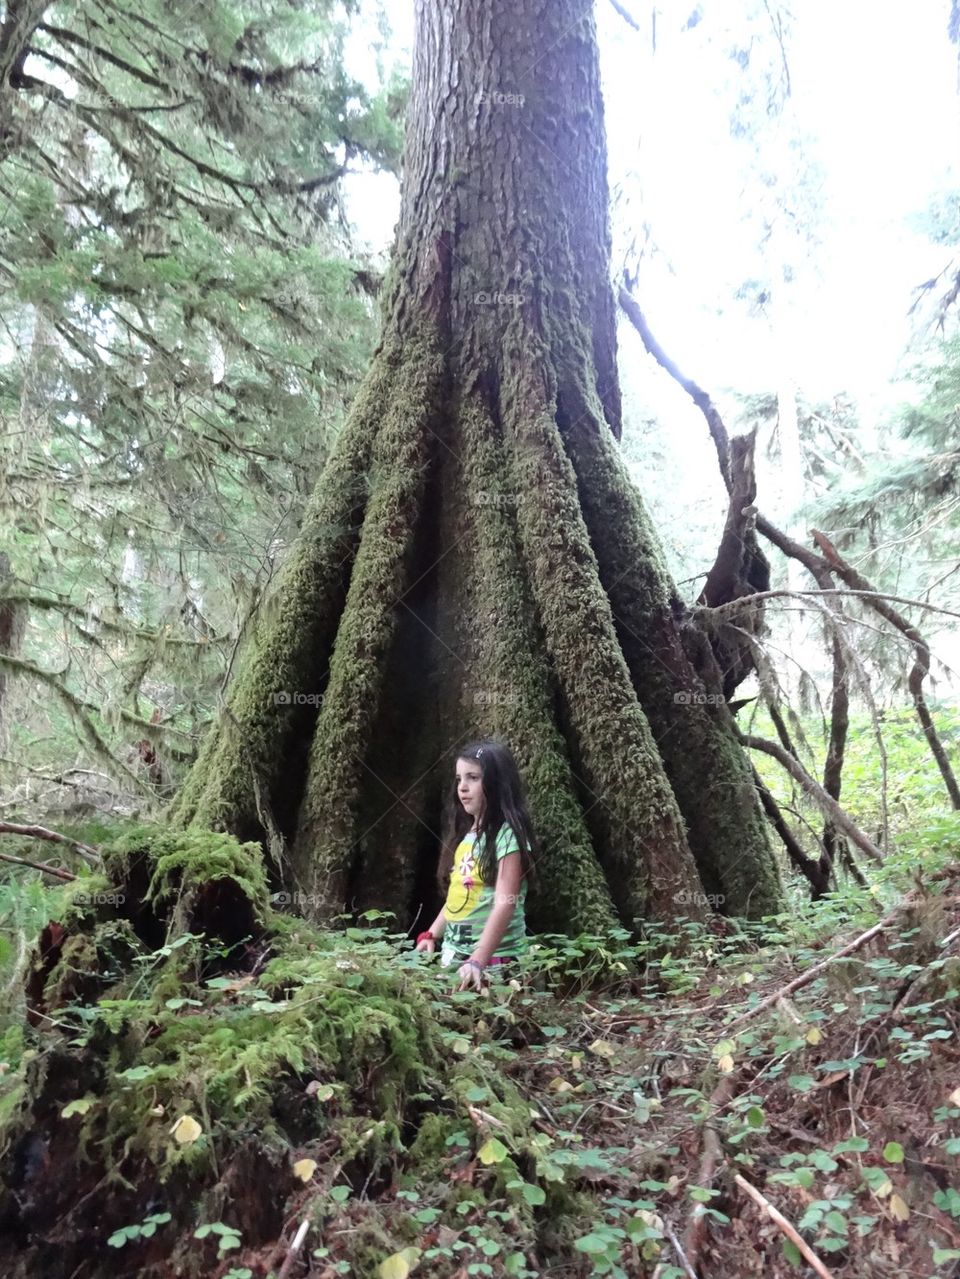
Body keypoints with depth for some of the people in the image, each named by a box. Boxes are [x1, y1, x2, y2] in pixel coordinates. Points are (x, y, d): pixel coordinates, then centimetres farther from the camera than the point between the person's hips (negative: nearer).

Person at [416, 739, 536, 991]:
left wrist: (477, 961, -29)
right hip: (453, 953, 7)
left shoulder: (507, 834, -14)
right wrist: (431, 935, 10)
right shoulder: (466, 834, 9)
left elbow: (505, 904, -22)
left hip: (494, 958, -7)